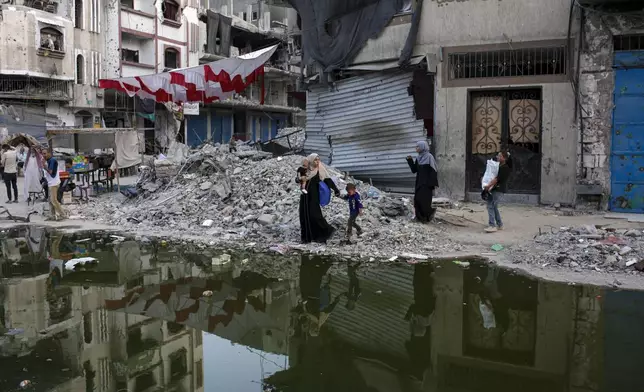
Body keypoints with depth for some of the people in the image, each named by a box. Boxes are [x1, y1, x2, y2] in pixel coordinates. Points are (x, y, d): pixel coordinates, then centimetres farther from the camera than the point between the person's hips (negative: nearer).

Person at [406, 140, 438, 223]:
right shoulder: (419, 158, 12)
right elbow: (414, 170, 13)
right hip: (419, 182, 8)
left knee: (423, 200, -10)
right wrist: (410, 161, 1)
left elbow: (433, 171, -14)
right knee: (417, 200, 2)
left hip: (426, 183, -8)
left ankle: (431, 212, 11)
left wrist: (432, 184, -19)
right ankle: (420, 217, 8)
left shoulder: (429, 157, -11)